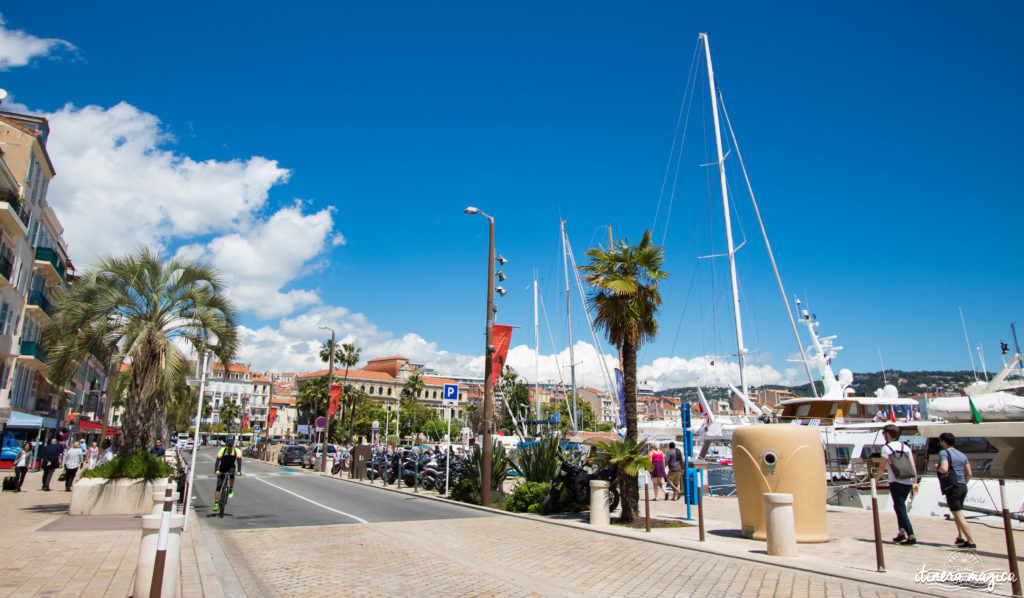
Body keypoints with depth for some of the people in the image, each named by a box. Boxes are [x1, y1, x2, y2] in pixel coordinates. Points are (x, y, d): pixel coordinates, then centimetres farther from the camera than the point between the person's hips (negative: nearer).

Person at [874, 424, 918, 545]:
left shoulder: (886, 448, -6)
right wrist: (915, 483, 12)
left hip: (896, 483, -7)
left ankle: (911, 536, -9)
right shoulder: (906, 447, 12)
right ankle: (902, 532, 19)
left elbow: (881, 468, -6)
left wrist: (875, 481, 4)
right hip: (908, 482, 7)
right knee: (899, 507, 21)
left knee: (901, 509, -3)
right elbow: (913, 466, 9)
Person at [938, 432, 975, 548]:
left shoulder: (944, 453, -9)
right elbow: (969, 474, 14)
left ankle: (971, 542, -6)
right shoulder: (962, 455, 15)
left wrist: (938, 468, -2)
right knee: (958, 512, 23)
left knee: (958, 514, -4)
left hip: (952, 487, -8)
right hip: (963, 486, 8)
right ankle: (961, 537, 21)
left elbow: (944, 469, -23)